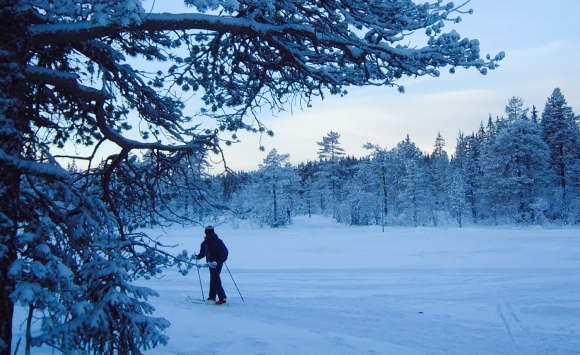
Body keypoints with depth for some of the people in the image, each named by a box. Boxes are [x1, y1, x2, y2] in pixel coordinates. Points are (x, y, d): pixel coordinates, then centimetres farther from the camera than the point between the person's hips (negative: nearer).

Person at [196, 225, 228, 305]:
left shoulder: (205, 243, -7)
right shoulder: (219, 240, 9)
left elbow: (202, 254, -2)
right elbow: (226, 251, 10)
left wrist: (197, 257, 17)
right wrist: (223, 259, 23)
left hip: (213, 263, -6)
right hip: (220, 262, 6)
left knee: (215, 280, -6)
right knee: (214, 278, 21)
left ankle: (222, 298, -15)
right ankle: (212, 296, 27)